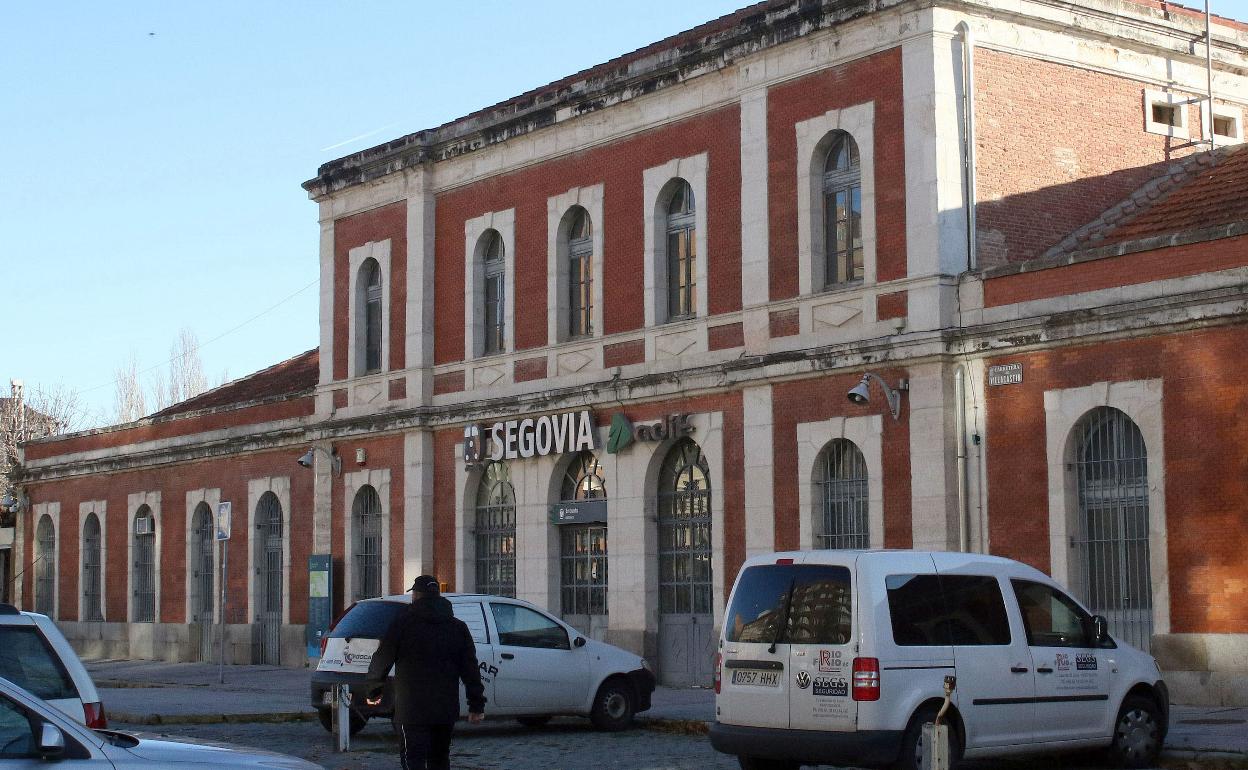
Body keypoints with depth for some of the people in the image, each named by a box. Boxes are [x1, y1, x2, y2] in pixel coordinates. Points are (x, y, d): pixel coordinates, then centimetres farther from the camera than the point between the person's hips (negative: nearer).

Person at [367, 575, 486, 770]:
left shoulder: (403, 622, -4)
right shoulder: (458, 626, 9)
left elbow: (382, 659, 1)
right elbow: (470, 668, 6)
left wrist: (373, 681, 20)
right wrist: (477, 704, 7)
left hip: (412, 709, -5)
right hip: (446, 710, 5)